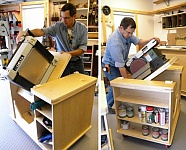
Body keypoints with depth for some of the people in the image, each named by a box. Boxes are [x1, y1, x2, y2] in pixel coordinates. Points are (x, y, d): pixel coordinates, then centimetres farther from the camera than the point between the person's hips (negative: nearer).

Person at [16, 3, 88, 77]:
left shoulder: (82, 28, -8)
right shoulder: (58, 26, -9)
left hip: (77, 63, 1)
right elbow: (42, 31, -21)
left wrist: (68, 53, -23)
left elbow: (82, 49, -11)